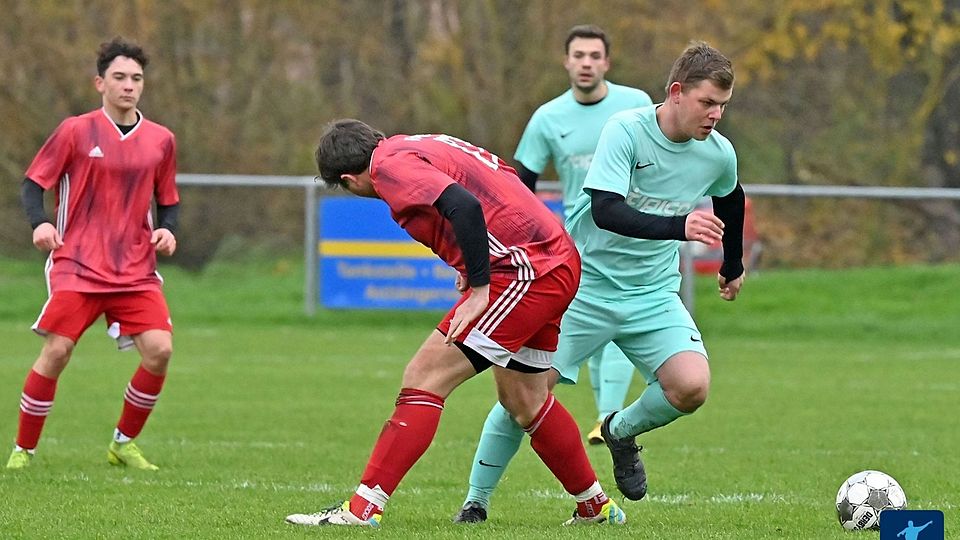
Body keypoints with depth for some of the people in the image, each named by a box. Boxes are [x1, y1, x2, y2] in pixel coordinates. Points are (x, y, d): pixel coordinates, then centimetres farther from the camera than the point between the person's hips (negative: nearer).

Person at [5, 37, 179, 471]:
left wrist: (167, 229, -2)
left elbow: (168, 201, 20)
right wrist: (40, 223, -17)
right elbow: (33, 183, 2)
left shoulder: (160, 141, 9)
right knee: (56, 351, -12)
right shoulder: (76, 132, -1)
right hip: (77, 266, -3)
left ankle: (124, 443, 8)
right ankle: (23, 450, 3)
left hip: (136, 271, 3)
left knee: (159, 350, -12)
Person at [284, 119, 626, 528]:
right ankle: (597, 508, 36)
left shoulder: (390, 164, -10)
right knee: (524, 402, 24)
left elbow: (465, 207, -25)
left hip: (525, 275, -10)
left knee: (424, 379, -10)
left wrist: (479, 289, -20)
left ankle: (361, 509, -14)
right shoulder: (422, 146, 19)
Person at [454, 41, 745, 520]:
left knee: (692, 386, -19)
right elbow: (605, 211, -31)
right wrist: (678, 226, -44)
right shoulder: (625, 130, -19)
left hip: (653, 296, 4)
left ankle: (621, 433, 13)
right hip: (584, 286, -4)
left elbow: (730, 199, 22)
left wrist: (733, 266, 33)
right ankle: (476, 502, 9)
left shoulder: (719, 154, -3)